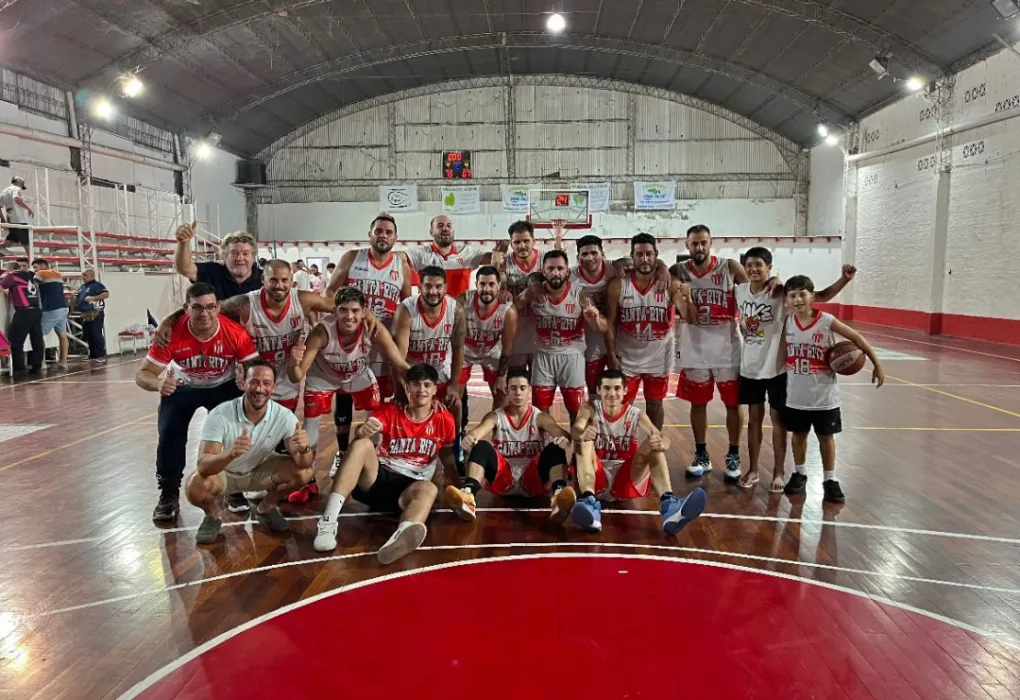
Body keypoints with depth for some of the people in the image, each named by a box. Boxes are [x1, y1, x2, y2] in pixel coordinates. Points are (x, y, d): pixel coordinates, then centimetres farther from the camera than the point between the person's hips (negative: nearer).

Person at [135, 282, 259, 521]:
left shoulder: (236, 333, -31)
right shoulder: (171, 334, -31)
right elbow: (142, 374, -26)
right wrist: (158, 383, -51)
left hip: (224, 386, 0)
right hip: (182, 387, 0)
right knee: (169, 434, -16)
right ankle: (169, 495, 5)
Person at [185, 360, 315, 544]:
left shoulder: (284, 416, -23)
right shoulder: (220, 415, -30)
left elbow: (303, 464, -26)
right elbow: (203, 465, -37)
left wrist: (303, 449, -51)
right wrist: (231, 453, -58)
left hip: (260, 470, 3)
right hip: (222, 471, -2)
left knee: (303, 471, -22)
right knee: (195, 488, -34)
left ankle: (266, 509, 8)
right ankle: (212, 516, 4)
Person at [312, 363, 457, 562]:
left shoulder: (445, 420, 5)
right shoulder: (389, 411, 2)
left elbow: (449, 463, 10)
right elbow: (362, 433, -17)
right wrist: (363, 430, -41)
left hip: (410, 487, -1)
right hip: (377, 478, 1)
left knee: (429, 489, -36)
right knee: (361, 444, -28)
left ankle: (401, 538, -71)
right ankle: (328, 521, -37)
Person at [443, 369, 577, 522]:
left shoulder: (540, 417, 3)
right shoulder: (495, 416, 3)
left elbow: (560, 433, -17)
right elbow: (479, 430, -19)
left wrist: (564, 438, -44)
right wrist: (470, 437, -45)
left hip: (532, 478, 0)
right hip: (503, 479, 0)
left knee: (555, 448, -26)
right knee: (481, 446, -25)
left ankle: (559, 493, -54)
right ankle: (467, 494, -50)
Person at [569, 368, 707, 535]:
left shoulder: (636, 414, 1)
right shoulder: (591, 409, -1)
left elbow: (663, 438, -16)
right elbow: (575, 429, -23)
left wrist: (661, 444, -42)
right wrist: (582, 435, -48)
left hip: (626, 480, 1)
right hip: (597, 478, -1)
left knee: (654, 445, -22)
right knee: (584, 442, -28)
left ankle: (669, 505, -45)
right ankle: (589, 502, -50)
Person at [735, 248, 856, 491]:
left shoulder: (780, 292, -15)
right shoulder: (739, 291, -3)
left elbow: (820, 296, -19)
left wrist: (844, 279, -32)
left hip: (776, 367, -3)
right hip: (749, 366, 4)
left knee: (777, 418, 7)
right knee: (754, 417, 13)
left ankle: (779, 473, 20)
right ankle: (753, 470, 25)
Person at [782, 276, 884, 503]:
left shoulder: (827, 321, -14)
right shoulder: (786, 322, -6)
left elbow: (857, 338, -7)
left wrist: (877, 364, -7)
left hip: (823, 396, -2)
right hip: (796, 395, 2)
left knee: (826, 436, 10)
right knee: (798, 434, 15)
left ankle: (829, 480, 23)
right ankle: (799, 474, 32)